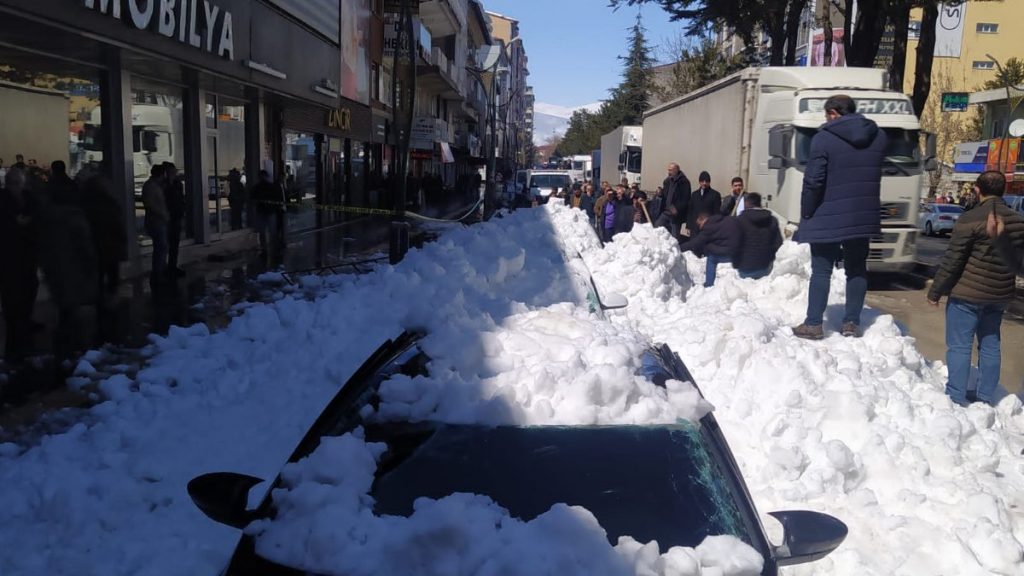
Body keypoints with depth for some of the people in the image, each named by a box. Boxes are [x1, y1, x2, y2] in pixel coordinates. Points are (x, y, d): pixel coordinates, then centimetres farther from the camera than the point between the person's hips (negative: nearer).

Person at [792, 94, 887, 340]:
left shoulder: (824, 138, -12)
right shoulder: (878, 136, 8)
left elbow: (813, 180, -15)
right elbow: (872, 174, 13)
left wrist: (806, 213, -7)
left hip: (828, 218, -5)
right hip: (863, 217, 5)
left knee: (821, 271, 2)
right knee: (857, 269, 13)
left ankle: (814, 324, 3)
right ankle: (852, 323, 15)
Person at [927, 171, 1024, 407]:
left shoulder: (971, 219, -16)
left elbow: (951, 261, -15)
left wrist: (935, 292, -7)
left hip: (967, 294, -6)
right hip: (1000, 296, 7)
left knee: (959, 346, 0)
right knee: (990, 345, 15)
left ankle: (956, 398, 1)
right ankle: (985, 398, 22)